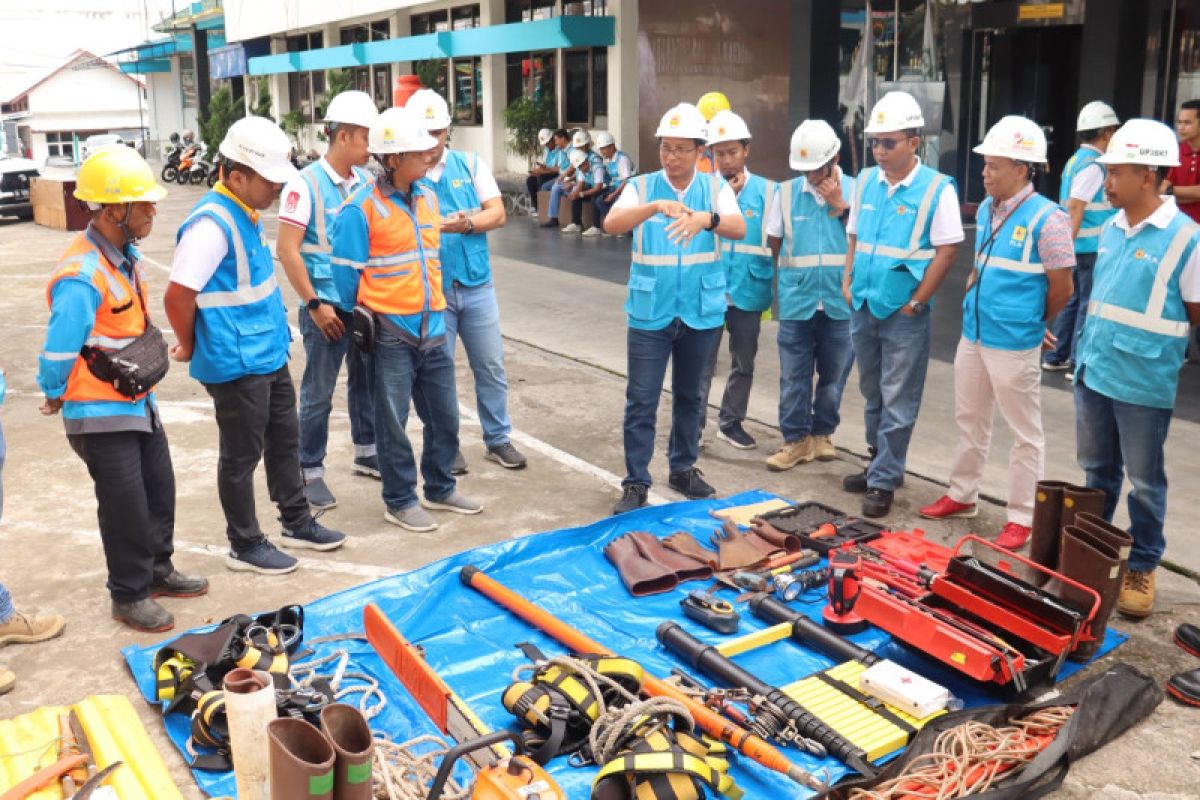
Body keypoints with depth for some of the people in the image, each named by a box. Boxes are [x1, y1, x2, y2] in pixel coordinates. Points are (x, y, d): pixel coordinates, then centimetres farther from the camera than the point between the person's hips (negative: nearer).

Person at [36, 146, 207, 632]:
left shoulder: (126, 255, 1)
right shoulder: (82, 278, -28)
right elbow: (58, 352, -22)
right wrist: (56, 396, -7)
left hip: (138, 401, 9)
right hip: (101, 415, -8)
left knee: (160, 490, 18)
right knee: (126, 507, 3)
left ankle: (157, 571, 37)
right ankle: (129, 596, 21)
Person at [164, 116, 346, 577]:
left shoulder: (244, 214, 7)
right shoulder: (212, 225, -23)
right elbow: (178, 297, -24)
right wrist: (190, 348, -10)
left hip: (269, 355, 9)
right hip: (237, 365, -9)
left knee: (284, 440, 19)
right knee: (241, 456, 5)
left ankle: (297, 524, 35)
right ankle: (245, 546, 21)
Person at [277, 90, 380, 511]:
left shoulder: (365, 180, 4)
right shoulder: (305, 184, -12)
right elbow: (287, 250, -13)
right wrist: (315, 305, -14)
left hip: (366, 303, 6)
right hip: (328, 307, -6)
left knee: (366, 381, 18)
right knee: (318, 393, 4)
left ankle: (366, 453, 35)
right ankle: (310, 472, 17)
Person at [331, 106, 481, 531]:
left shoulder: (428, 196, 7)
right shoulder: (361, 208, -13)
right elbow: (347, 274, -9)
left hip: (434, 326, 6)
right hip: (391, 332, -6)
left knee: (444, 415, 14)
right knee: (393, 421, 6)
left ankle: (440, 488, 31)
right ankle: (399, 500, 21)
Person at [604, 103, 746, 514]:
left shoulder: (716, 187, 1)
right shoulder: (641, 186, -2)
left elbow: (739, 229, -17)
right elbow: (611, 223, -20)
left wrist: (706, 218, -38)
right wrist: (656, 206, -37)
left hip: (701, 312, 2)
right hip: (650, 313, -2)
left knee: (689, 395, 16)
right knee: (641, 400, 0)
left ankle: (683, 468, 32)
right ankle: (635, 482, 10)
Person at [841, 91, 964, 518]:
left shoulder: (937, 188, -10)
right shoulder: (865, 181, 6)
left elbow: (946, 251, -11)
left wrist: (915, 303, -12)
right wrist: (848, 283, 4)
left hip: (904, 315, -6)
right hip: (863, 308, 6)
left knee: (896, 402, 1)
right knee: (873, 396, 17)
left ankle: (884, 481, 9)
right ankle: (880, 464, 31)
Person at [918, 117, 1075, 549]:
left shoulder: (1046, 218, -16)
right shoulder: (986, 210, 7)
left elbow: (1061, 288, -10)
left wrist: (1030, 326, 2)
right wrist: (975, 301, 13)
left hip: (1014, 345, -8)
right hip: (972, 336, 8)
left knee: (1025, 433, 5)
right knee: (969, 420, 20)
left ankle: (1022, 518, 14)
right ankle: (962, 495, 35)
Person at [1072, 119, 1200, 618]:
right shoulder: (1111, 229, 5)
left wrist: (1144, 339, -1)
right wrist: (1092, 346, 12)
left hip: (1143, 383, -6)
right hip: (1092, 371, 6)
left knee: (1144, 482, 9)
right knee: (1097, 471, 20)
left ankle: (1142, 567, 24)